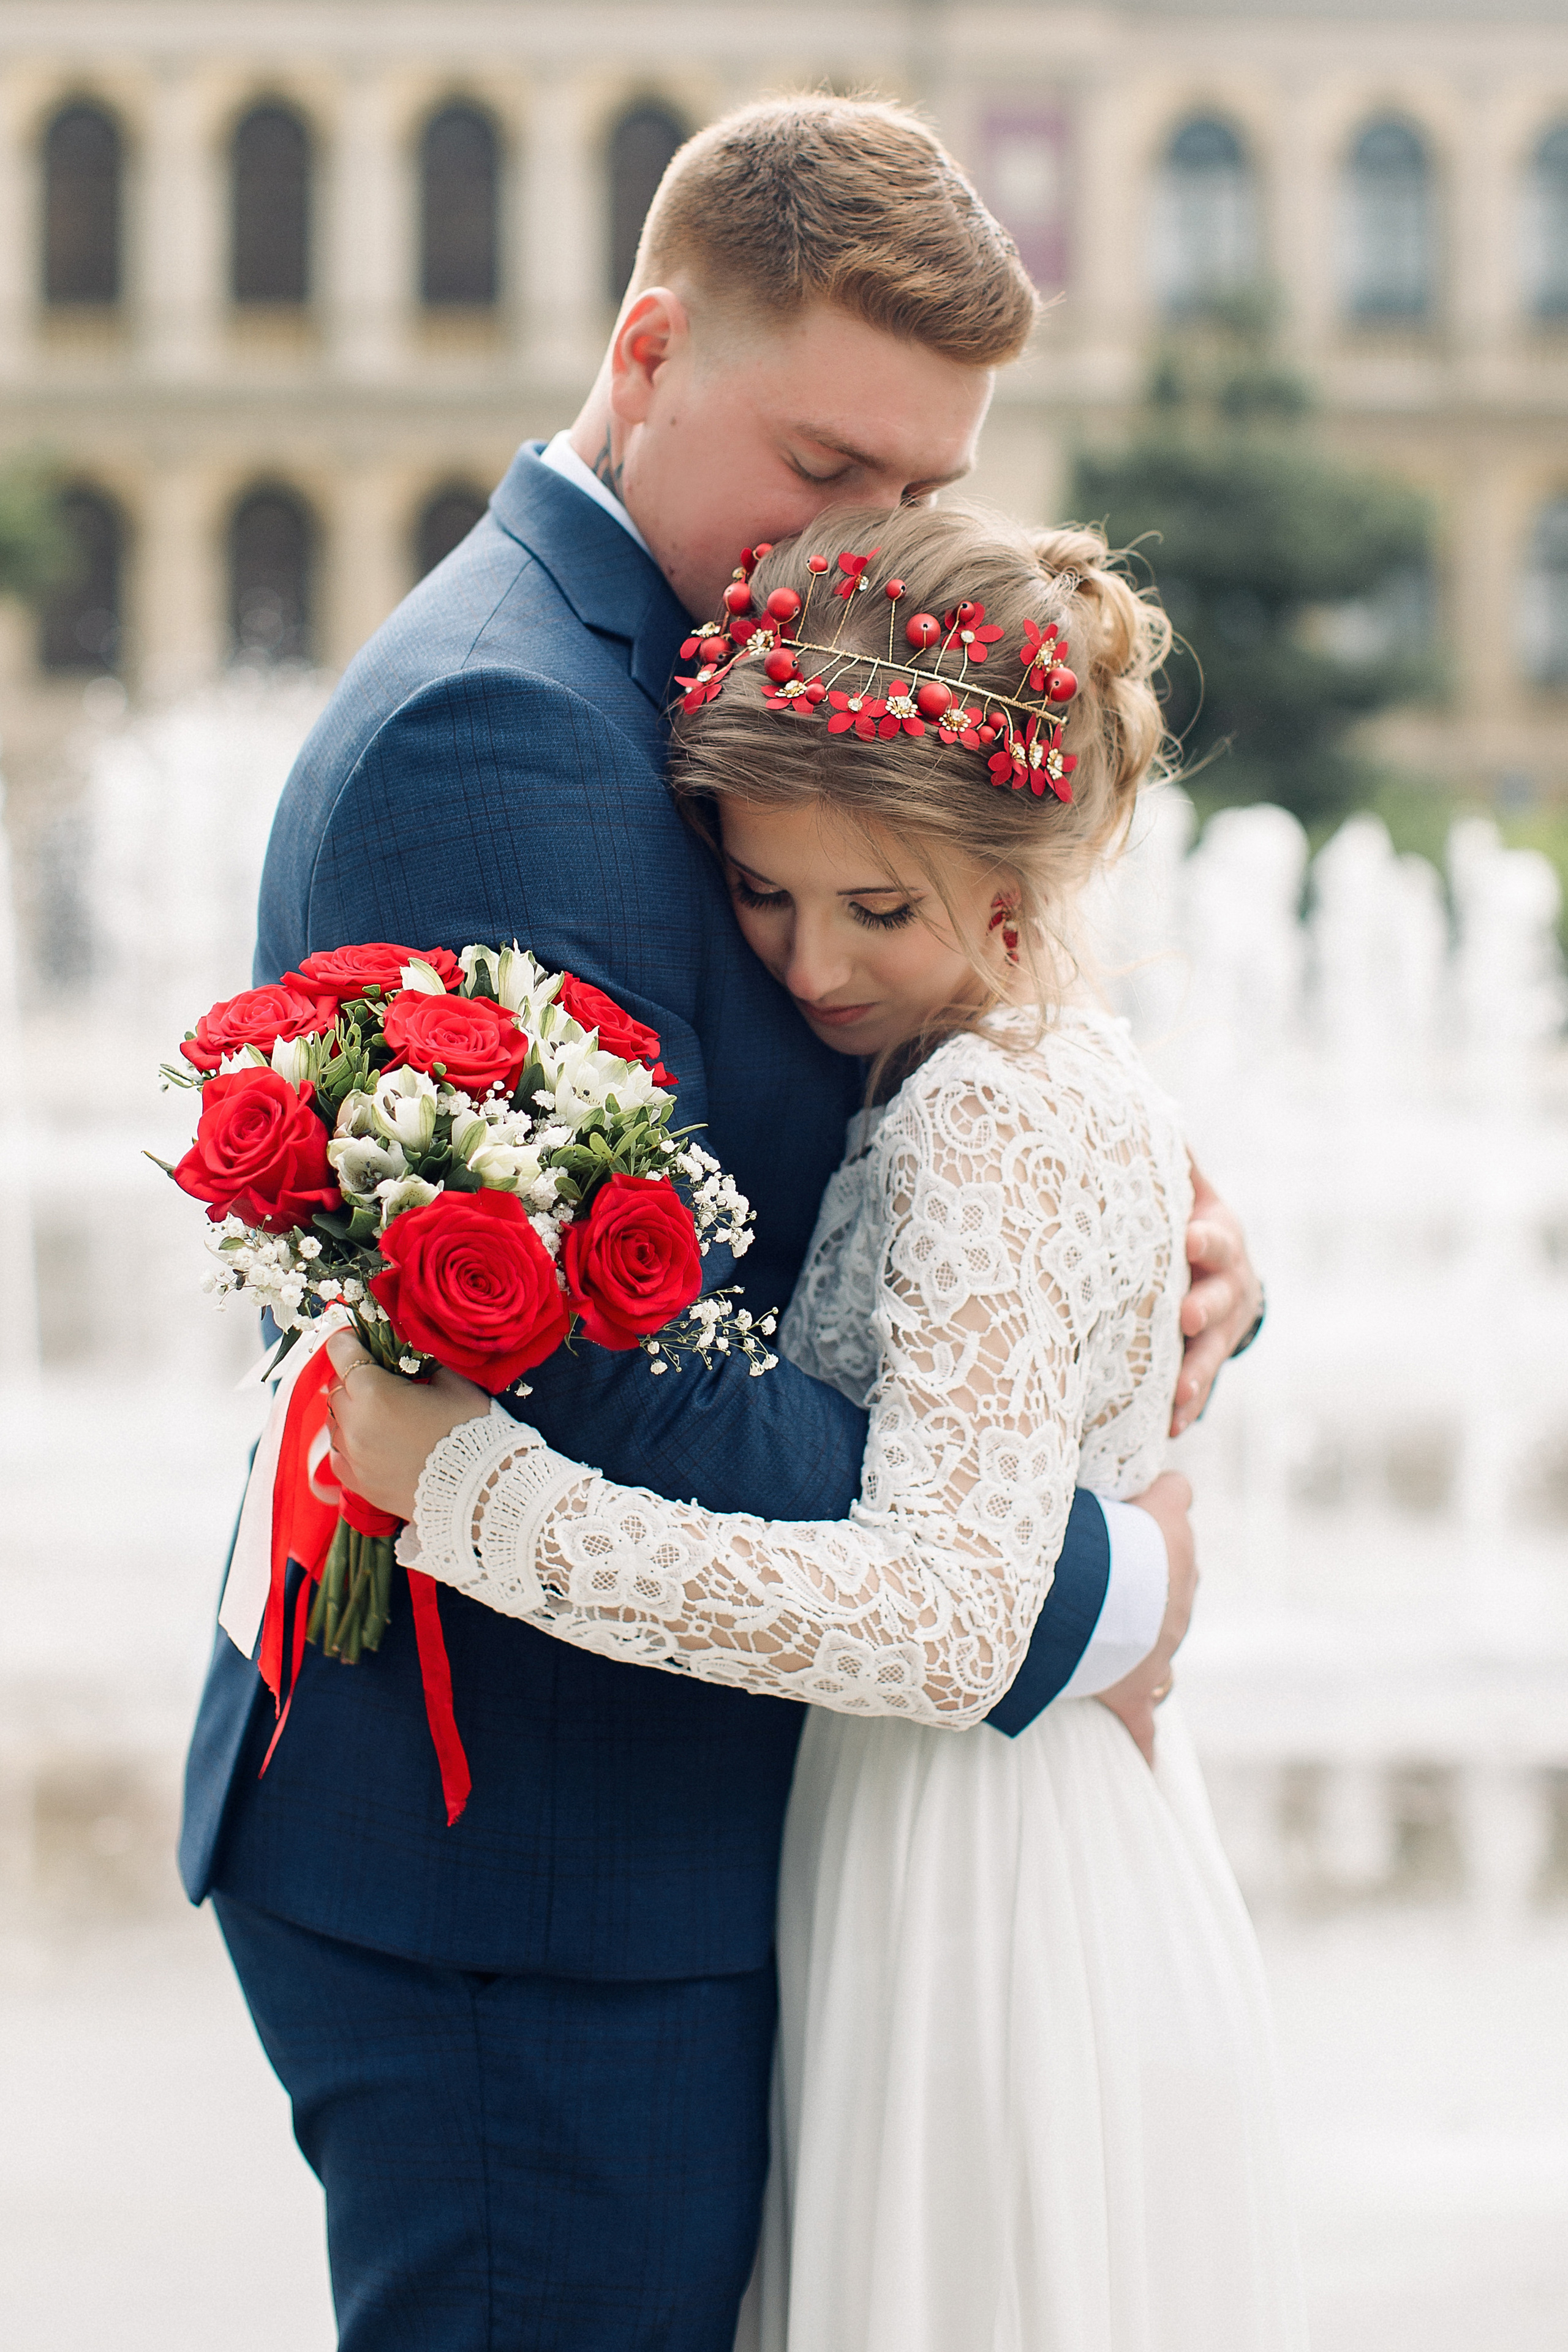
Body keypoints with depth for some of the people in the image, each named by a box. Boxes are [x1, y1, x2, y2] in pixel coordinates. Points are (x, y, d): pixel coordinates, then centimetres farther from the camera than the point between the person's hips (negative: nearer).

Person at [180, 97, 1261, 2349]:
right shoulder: (496, 727, -20)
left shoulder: (668, 690, 12)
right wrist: (1093, 1597, -16)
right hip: (522, 1866, -10)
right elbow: (627, 1376, -26)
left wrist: (1167, 1263, -5)